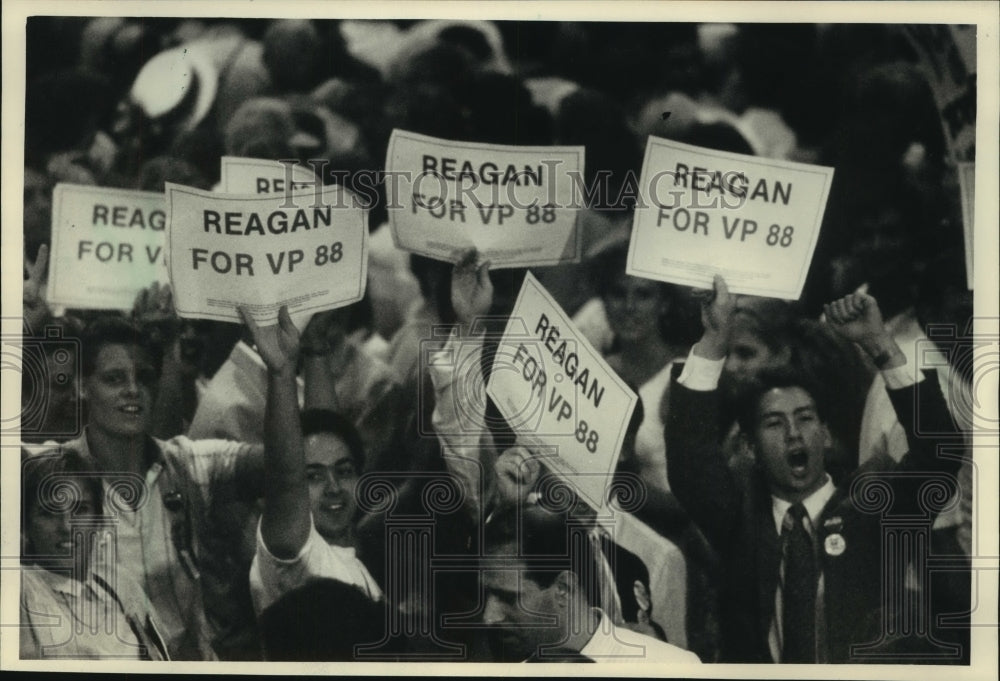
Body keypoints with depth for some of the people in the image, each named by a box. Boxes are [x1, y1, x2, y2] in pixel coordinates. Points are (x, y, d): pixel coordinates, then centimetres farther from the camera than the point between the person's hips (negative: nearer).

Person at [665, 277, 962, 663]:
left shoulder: (870, 507, 7)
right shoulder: (740, 514, 10)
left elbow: (937, 452, -6)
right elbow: (690, 455, -4)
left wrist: (880, 344, -12)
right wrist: (715, 340, -12)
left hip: (866, 669, 0)